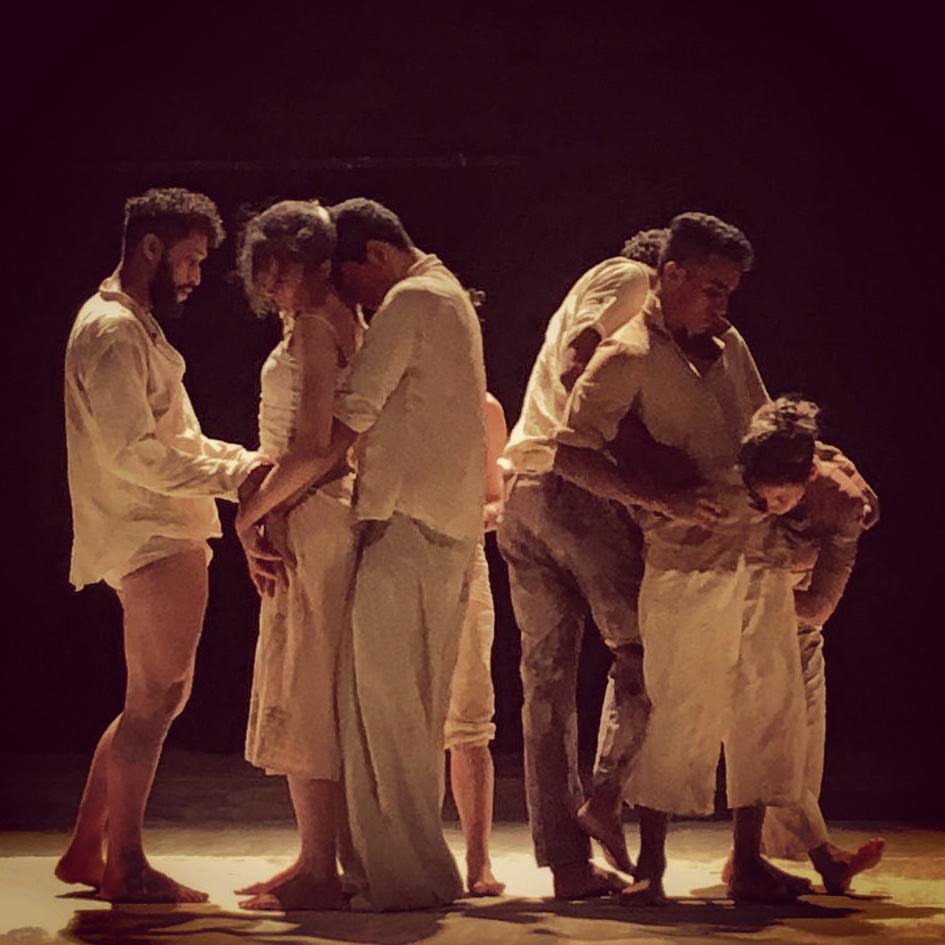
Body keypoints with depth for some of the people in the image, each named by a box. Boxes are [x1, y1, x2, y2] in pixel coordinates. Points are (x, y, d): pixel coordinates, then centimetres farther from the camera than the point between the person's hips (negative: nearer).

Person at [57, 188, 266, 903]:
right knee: (152, 701, -6)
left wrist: (251, 461, 10)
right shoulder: (112, 331, -13)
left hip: (168, 538, 11)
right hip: (151, 541, -11)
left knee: (163, 697, 14)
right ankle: (126, 867, 1)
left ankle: (85, 848, 18)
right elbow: (135, 454, -21)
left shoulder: (138, 328, 21)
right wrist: (232, 478, -20)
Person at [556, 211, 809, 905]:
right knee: (680, 714, -4)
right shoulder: (628, 357, -6)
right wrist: (666, 501, -20)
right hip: (687, 565, -7)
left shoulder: (729, 345, 15)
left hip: (760, 554, 7)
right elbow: (573, 453, -13)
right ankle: (650, 868, 7)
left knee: (769, 708, 6)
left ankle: (749, 862, 15)